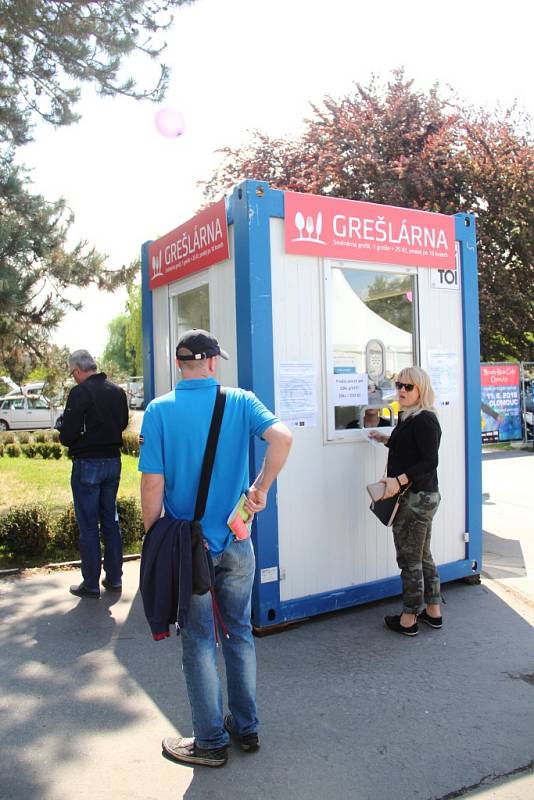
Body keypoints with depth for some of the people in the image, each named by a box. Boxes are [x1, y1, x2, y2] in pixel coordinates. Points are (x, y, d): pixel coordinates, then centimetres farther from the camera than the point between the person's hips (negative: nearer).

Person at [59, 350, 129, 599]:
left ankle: (91, 584, 11)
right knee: (110, 520, 15)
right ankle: (114, 578, 22)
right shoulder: (117, 391, 4)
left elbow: (67, 435, -18)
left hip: (87, 465, -6)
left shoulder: (80, 393, -16)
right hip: (113, 461, 6)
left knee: (88, 525, 3)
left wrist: (65, 433, 4)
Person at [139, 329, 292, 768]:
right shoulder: (240, 401, -4)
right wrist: (261, 489, -9)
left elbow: (153, 485, -12)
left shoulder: (160, 410, -9)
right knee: (239, 632, 18)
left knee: (199, 641, 11)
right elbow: (283, 438, -20)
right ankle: (247, 728, 32)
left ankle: (211, 741, 25)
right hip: (236, 542, 3)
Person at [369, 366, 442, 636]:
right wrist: (387, 440, 16)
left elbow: (429, 461, -23)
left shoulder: (424, 420, -17)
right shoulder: (409, 417, 14)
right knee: (422, 555, 19)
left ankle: (409, 619, 13)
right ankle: (433, 611, 31)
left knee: (409, 558, 1)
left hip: (415, 498, -11)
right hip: (421, 496, 11)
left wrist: (399, 480, -28)